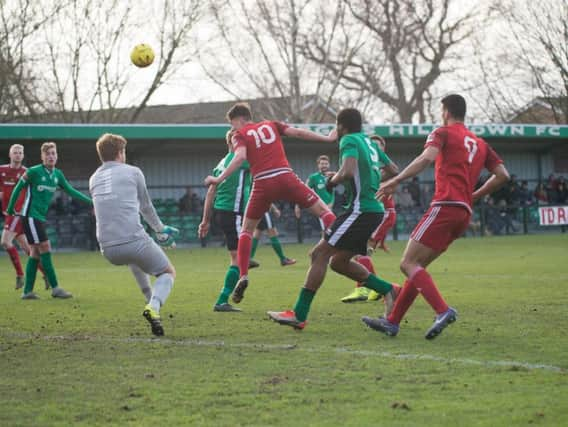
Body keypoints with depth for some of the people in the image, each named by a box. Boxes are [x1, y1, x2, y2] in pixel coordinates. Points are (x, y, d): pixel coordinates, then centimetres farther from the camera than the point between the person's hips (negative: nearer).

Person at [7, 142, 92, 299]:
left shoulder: (57, 174, 6)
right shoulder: (33, 172, -13)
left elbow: (70, 191, 15)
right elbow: (18, 188, -4)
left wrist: (90, 201, 11)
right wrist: (10, 209, 2)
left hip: (41, 217, 7)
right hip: (30, 215, -7)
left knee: (36, 253, 7)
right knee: (45, 249, -11)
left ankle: (27, 291, 10)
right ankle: (55, 288, -9)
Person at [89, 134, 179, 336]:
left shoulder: (93, 179, 18)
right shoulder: (133, 172, 5)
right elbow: (146, 207, 17)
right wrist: (160, 229, 37)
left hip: (108, 250, 5)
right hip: (134, 240, -5)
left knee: (134, 258, 40)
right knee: (168, 273, 14)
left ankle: (151, 301, 36)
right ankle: (154, 306, -15)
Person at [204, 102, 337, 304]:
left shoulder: (240, 134, 9)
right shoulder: (271, 125, 18)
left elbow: (240, 157, -9)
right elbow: (298, 132, 10)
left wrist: (219, 179, -9)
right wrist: (327, 138, 18)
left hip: (263, 183, -1)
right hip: (285, 176, 1)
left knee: (247, 229, 15)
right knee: (323, 210, 10)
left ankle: (243, 276, 1)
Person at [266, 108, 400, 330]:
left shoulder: (349, 141, -8)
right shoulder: (370, 143, 18)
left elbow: (348, 171, -25)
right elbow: (392, 170, 29)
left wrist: (332, 181, -6)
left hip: (361, 210, -9)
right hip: (376, 210, 9)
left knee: (320, 253, -9)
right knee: (338, 261, 17)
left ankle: (299, 315, -12)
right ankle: (388, 290, 13)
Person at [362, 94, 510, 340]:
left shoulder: (444, 133, 3)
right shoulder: (480, 144, 23)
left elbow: (427, 157, -17)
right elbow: (502, 175, 16)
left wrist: (394, 182, -16)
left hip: (445, 206, -8)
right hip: (464, 213, 8)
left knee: (408, 264, -10)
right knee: (417, 266, 14)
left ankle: (442, 311, -28)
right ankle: (392, 322, 13)